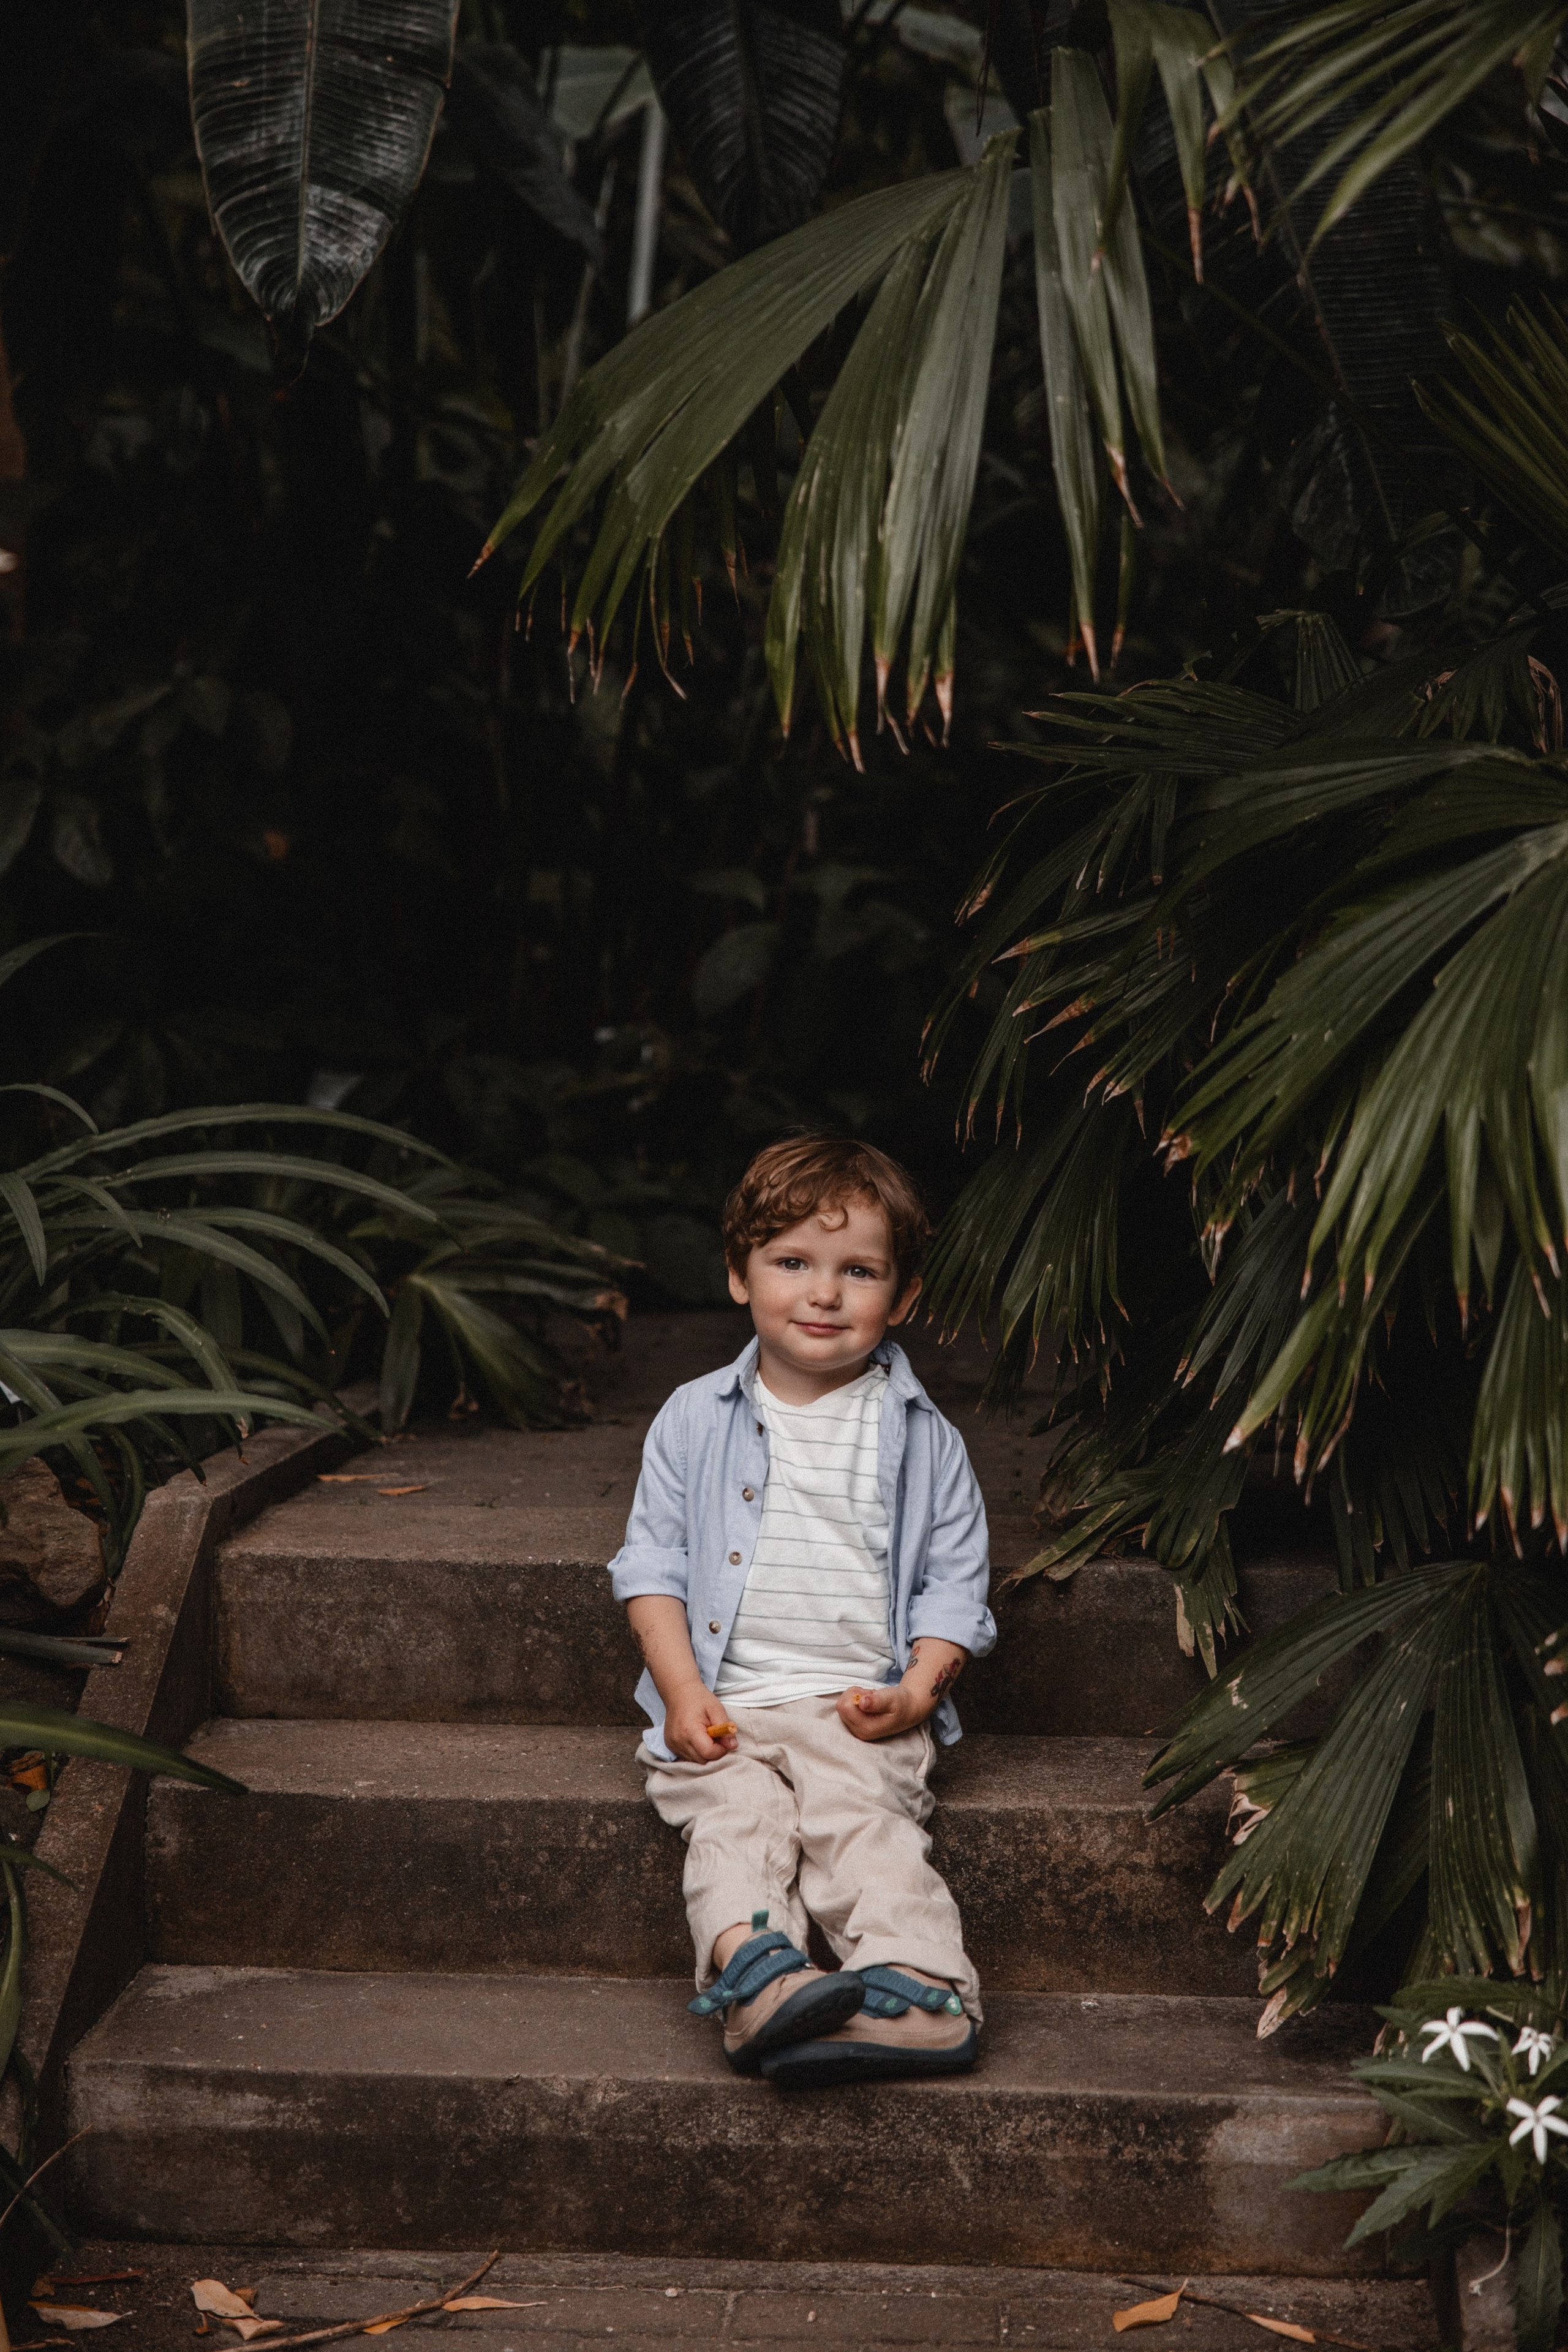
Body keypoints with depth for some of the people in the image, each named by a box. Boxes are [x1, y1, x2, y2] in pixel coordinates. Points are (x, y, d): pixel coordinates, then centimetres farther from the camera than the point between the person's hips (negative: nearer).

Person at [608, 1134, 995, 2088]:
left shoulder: (923, 1438, 8)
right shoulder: (695, 1420, 10)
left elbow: (956, 1580, 9)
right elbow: (654, 1562, 10)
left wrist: (920, 1686, -9)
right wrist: (682, 1689, -4)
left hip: (862, 1710, -1)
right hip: (725, 1707, 1)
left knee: (869, 1832, -25)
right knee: (735, 1830, -24)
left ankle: (921, 1994, -41)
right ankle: (759, 1984, -45)